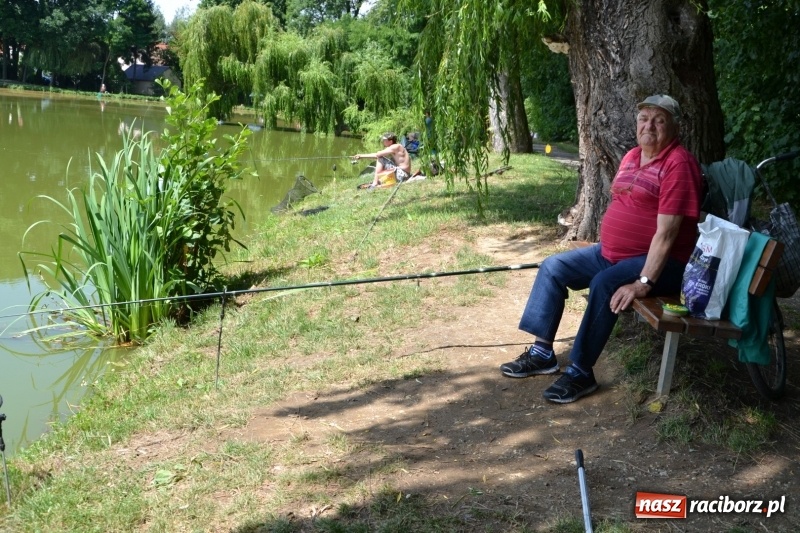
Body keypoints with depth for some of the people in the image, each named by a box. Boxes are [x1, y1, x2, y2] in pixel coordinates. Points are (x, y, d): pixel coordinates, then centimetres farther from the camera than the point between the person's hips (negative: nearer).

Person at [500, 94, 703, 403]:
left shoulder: (678, 163, -18)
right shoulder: (632, 157, 11)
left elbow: (666, 232, -25)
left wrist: (644, 282, -30)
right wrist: (604, 250, 16)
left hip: (659, 262, -9)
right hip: (612, 251, 10)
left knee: (604, 284, -34)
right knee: (553, 267, 3)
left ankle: (580, 373, -22)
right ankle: (542, 352, 5)